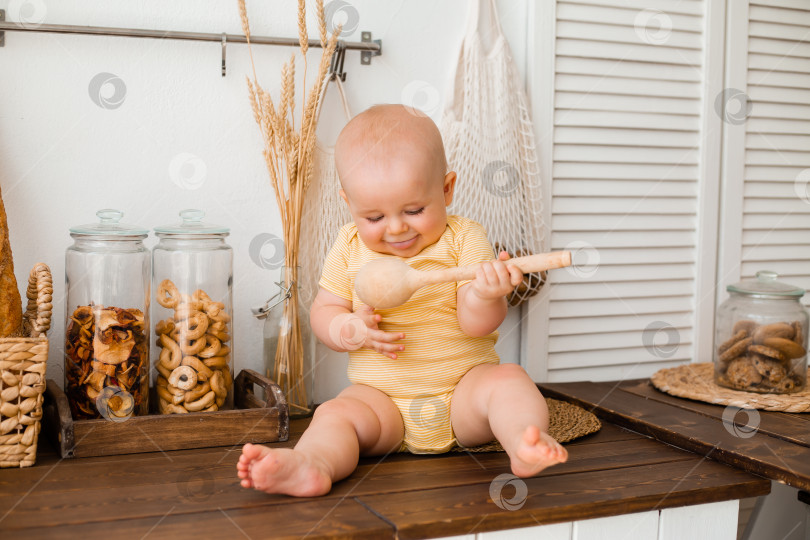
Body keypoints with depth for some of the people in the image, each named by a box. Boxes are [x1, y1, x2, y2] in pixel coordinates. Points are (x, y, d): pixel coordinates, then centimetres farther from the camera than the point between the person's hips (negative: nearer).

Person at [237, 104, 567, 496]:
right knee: (336, 415, -24)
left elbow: (476, 323, -11)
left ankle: (526, 442, -49)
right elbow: (323, 312, 6)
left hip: (463, 390, -1)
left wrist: (485, 296, -36)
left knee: (509, 381, -26)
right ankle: (311, 465, -50)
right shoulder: (350, 248, 3)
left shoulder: (463, 240, -4)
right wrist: (352, 329, -18)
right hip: (382, 397, 1)